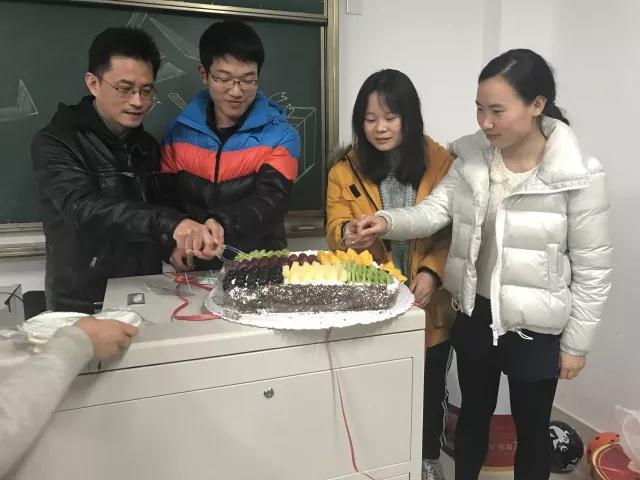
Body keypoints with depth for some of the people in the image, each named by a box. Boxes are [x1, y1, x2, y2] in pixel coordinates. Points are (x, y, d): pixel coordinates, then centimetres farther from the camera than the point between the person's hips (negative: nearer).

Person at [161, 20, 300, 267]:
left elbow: (271, 201, -13)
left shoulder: (280, 136, 1)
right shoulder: (179, 132, 8)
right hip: (194, 268, 2)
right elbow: (167, 199, 7)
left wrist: (220, 225, -31)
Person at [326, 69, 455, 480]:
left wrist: (432, 272, -17)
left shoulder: (441, 162, -6)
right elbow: (336, 232, -6)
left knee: (429, 387, 17)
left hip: (429, 304, 0)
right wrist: (349, 236, -30)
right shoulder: (346, 170, -3)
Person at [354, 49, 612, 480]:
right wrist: (388, 222, -28)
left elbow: (593, 269, -13)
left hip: (535, 329, -4)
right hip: (475, 314, 4)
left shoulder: (579, 177, -19)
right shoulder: (473, 157, -5)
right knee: (473, 414, 25)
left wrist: (576, 342, -7)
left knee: (531, 429, 18)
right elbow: (434, 211, -8)